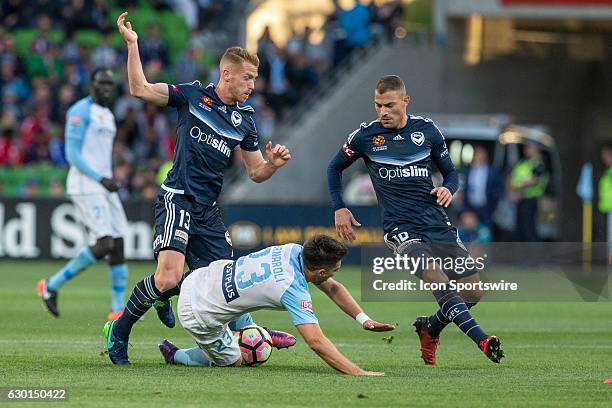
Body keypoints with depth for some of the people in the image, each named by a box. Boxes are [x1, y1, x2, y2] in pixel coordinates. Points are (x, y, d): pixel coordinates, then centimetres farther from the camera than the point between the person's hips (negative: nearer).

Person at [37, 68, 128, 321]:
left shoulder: (108, 116, 20)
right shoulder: (80, 111, -8)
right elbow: (72, 154, -14)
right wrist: (101, 179, -18)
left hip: (103, 185, 9)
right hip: (85, 186, -9)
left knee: (118, 244, 1)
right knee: (104, 244, -16)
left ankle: (118, 308, 3)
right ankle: (52, 286, -4)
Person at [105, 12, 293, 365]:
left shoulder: (245, 119, 12)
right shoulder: (192, 95, -1)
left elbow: (256, 172, 16)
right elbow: (140, 90, -9)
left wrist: (273, 164, -6)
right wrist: (132, 45, -17)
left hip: (208, 210, 6)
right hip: (178, 199, -6)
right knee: (170, 275, -22)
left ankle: (162, 295, 31)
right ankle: (120, 331, -2)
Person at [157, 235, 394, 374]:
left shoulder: (294, 251, -5)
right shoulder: (293, 291, -28)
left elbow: (333, 288, 7)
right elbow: (316, 342, -35)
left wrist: (364, 320, -3)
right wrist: (359, 373, -37)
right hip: (197, 313, -8)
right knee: (232, 362, 16)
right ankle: (174, 355, 21)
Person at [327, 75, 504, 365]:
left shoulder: (426, 130, 7)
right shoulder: (365, 136, 2)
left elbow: (450, 172, 17)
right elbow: (335, 168, 19)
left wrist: (448, 188, -6)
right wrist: (339, 208, 10)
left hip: (437, 222, 4)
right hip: (400, 227, -4)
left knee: (473, 292, -1)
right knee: (436, 278, -30)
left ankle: (431, 328, 25)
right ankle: (481, 340, -37)